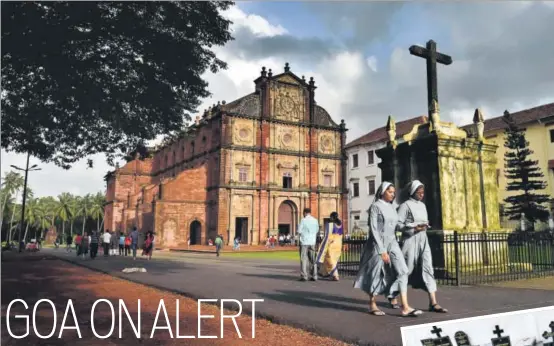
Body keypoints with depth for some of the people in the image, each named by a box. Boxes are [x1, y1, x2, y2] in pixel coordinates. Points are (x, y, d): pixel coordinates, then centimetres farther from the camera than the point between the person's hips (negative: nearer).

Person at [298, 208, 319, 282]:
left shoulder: (303, 220, -9)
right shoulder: (315, 220, 4)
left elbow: (299, 231, -8)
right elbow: (317, 230, 12)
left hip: (304, 242, -4)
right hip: (312, 242, 4)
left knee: (303, 259, 1)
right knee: (313, 259, 11)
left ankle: (304, 276, -1)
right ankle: (314, 276, 11)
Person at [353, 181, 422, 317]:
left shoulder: (392, 207, 12)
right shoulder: (375, 206, -9)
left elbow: (395, 226, 16)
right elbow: (373, 230, -14)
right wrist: (382, 250, -17)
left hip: (392, 243, 6)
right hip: (379, 243, -6)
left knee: (402, 271, -8)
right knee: (376, 274, 4)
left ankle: (405, 307, -10)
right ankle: (372, 304, 22)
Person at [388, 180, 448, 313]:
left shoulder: (422, 205, 14)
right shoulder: (405, 205, -8)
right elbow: (398, 224, -13)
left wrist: (425, 225, 2)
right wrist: (414, 227, -20)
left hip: (423, 240, 6)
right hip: (410, 240, -6)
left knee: (427, 268, -4)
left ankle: (433, 303, -5)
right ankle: (392, 296, 22)